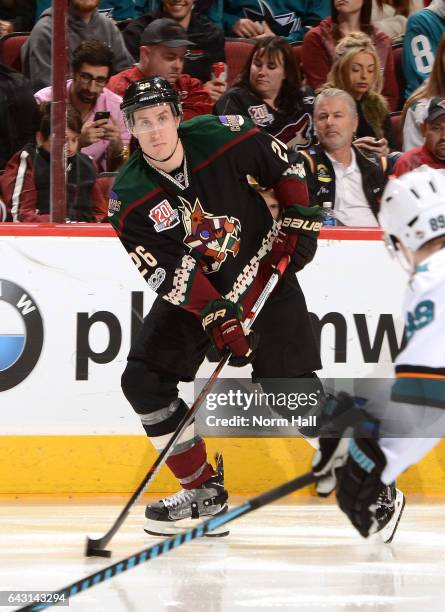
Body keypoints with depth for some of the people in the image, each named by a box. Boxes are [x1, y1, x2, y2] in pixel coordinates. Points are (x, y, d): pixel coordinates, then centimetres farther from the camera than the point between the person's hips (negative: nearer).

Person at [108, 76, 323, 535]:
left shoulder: (222, 137, -19)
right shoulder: (130, 198, -16)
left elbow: (282, 165, 0)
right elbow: (168, 272, -19)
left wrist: (298, 220, -5)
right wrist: (215, 316, -28)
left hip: (263, 268, -3)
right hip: (192, 289, 3)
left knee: (290, 384, -12)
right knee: (143, 380, -8)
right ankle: (203, 490, 4)